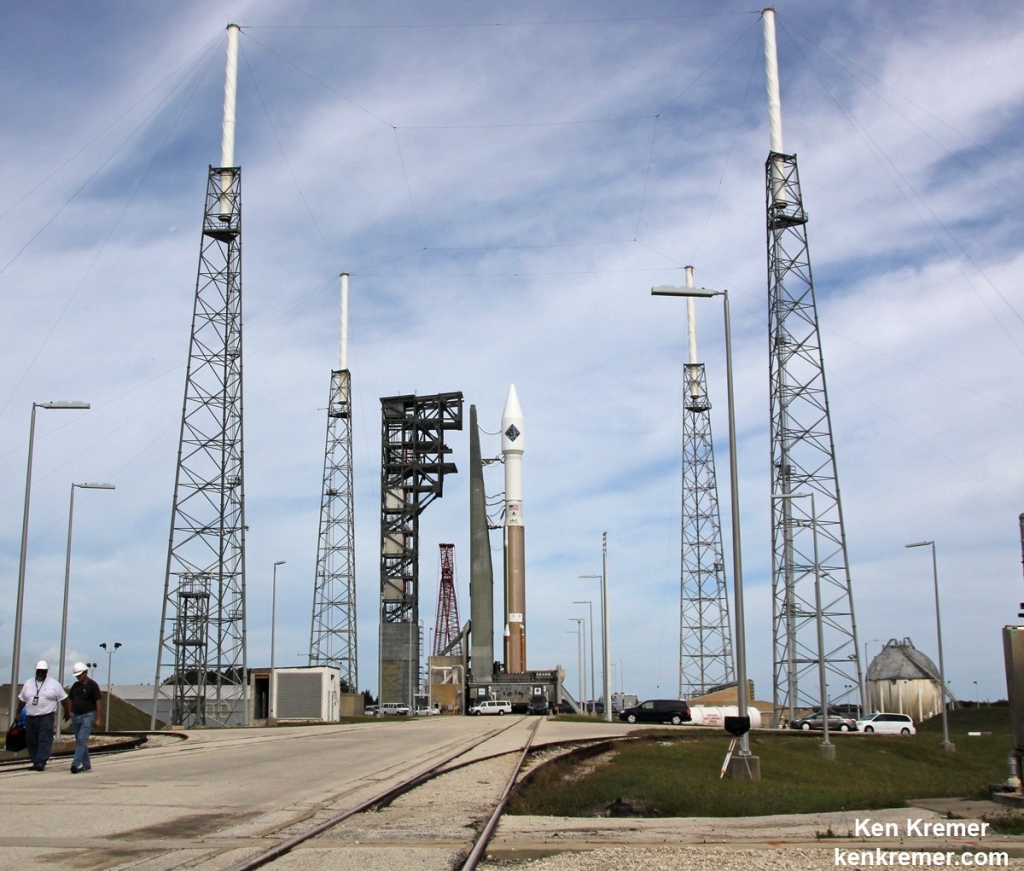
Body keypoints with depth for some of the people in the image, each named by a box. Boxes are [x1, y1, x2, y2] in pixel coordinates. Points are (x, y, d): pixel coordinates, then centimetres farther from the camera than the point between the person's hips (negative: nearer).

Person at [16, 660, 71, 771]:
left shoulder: (54, 684, -1)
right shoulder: (28, 683, 11)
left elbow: (63, 699, 5)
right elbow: (22, 700, 19)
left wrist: (67, 712, 8)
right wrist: (18, 713, 20)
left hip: (46, 717, -4)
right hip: (30, 717, 4)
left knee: (45, 740, -12)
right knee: (31, 741, 5)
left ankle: (41, 762, -15)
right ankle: (35, 761, 13)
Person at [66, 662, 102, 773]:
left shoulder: (92, 685, -7)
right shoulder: (75, 685, 11)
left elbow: (98, 701, -9)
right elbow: (72, 700, 18)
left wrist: (98, 718, -12)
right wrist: (71, 713, 10)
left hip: (87, 715, -7)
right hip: (76, 716, 7)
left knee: (82, 740, -15)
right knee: (79, 741, 9)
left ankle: (75, 764, -21)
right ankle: (86, 765, 17)